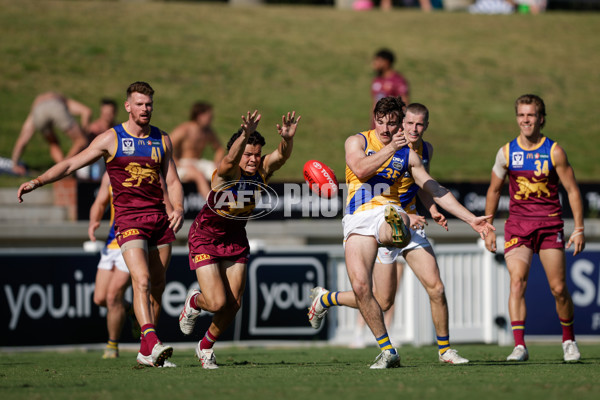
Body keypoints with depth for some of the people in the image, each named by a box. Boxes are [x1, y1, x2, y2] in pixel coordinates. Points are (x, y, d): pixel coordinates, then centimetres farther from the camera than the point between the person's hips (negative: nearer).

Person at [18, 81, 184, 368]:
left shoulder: (162, 140, 13)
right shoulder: (111, 139, 2)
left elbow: (172, 181, 15)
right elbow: (71, 164, 1)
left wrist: (178, 208, -4)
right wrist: (38, 181, -10)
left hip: (160, 220, 4)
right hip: (128, 220, -4)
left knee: (157, 287, 4)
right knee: (142, 280, -21)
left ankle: (146, 352, 13)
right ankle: (152, 341, -33)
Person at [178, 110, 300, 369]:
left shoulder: (263, 170, -13)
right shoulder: (226, 172, -26)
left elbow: (282, 155, -31)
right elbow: (231, 158, -49)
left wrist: (287, 138, -53)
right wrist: (245, 135, -68)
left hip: (235, 239, 5)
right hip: (206, 238, -5)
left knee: (233, 304, 2)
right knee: (217, 303, -13)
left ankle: (206, 346, 29)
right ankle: (194, 302, 25)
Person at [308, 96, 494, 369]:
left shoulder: (408, 155, 16)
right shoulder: (357, 141, 10)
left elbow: (436, 191, 19)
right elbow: (360, 168, -11)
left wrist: (471, 219, 15)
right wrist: (391, 148, -14)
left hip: (388, 213, 1)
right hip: (357, 219, -1)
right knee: (361, 287, -12)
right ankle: (388, 351, 0)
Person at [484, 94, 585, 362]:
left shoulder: (554, 152, -4)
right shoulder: (506, 152, 2)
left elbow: (572, 190, 1)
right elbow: (494, 190, 14)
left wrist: (579, 229, -4)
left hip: (550, 224, -1)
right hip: (517, 224, 1)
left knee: (558, 288, -1)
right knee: (517, 281, -17)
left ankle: (569, 340, 22)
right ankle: (519, 346, -20)